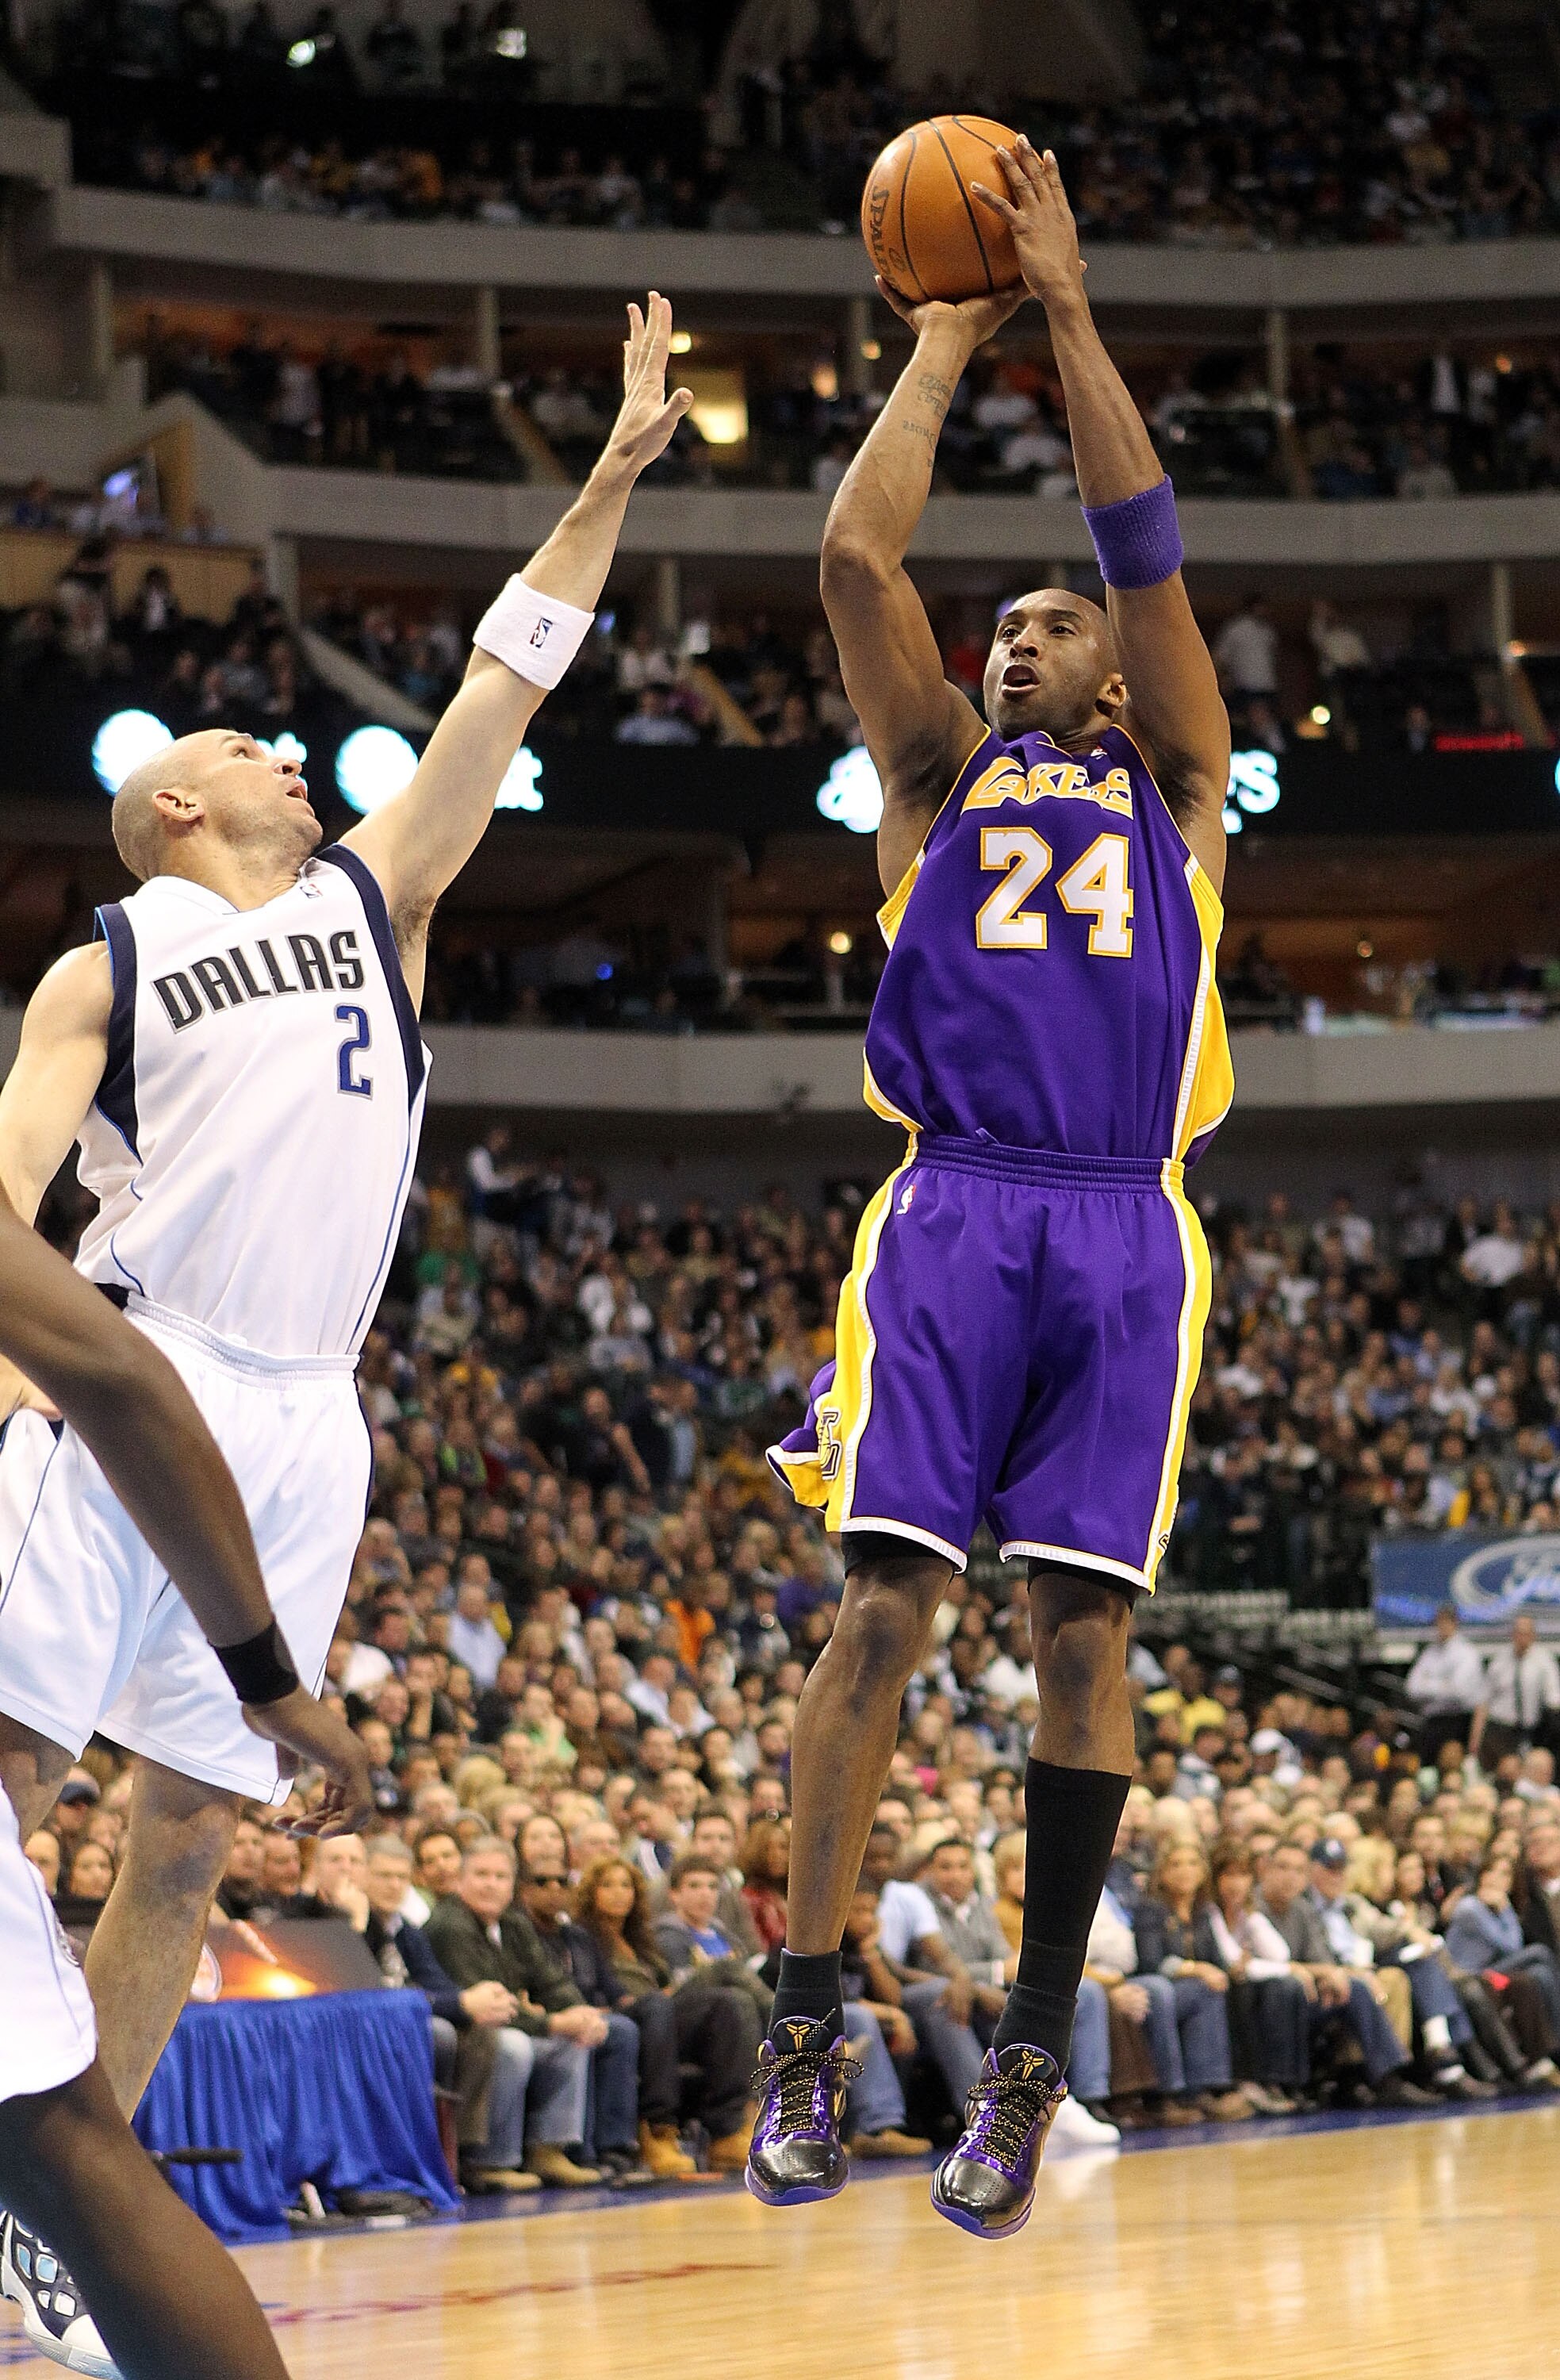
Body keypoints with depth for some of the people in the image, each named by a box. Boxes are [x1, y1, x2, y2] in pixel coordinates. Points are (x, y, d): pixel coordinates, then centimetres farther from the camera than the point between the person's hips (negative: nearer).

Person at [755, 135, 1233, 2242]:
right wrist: (945, 348, 17)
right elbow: (857, 559, 10)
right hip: (953, 1207, 0)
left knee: (1079, 1625, -4)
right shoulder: (939, 780, 20)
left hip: (1124, 1230, 0)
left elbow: (1149, 546, 10)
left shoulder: (1176, 787, 20)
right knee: (883, 1602, -10)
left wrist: (1067, 305, 10)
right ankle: (806, 2030, -8)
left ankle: (1036, 2050, 2)